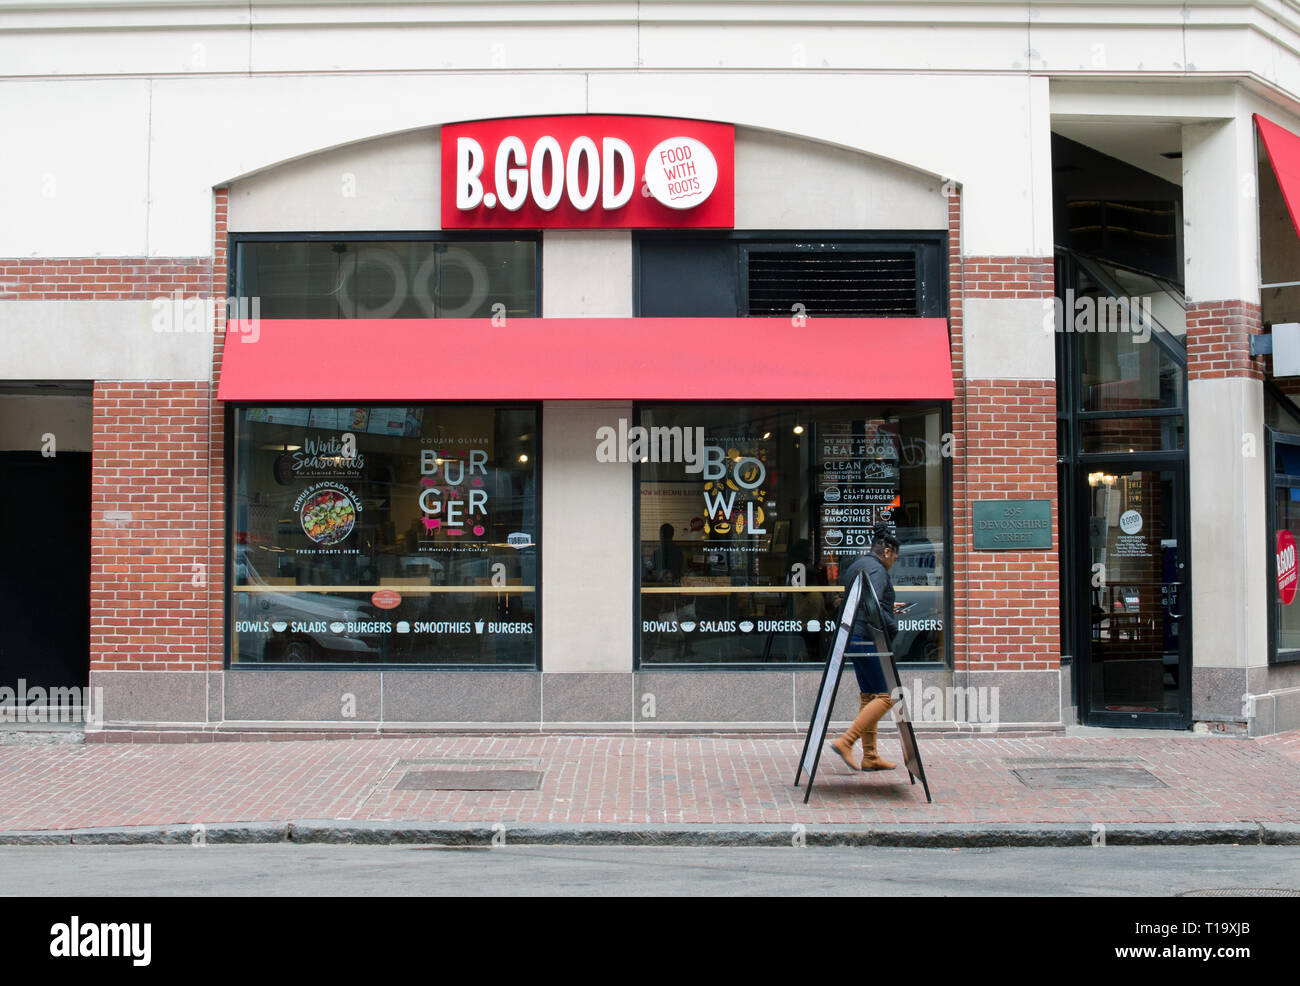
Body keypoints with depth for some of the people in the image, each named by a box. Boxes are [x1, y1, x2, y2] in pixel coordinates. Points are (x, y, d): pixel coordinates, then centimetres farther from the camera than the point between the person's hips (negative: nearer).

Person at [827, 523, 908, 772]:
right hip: (868, 639, -11)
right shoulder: (876, 569, -12)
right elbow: (872, 606, -26)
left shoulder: (857, 566, 19)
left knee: (869, 696, 12)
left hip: (853, 638, 11)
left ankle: (870, 756, 14)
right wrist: (892, 625, -13)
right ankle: (845, 741, -12)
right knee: (886, 695, -7)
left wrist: (889, 609, 28)